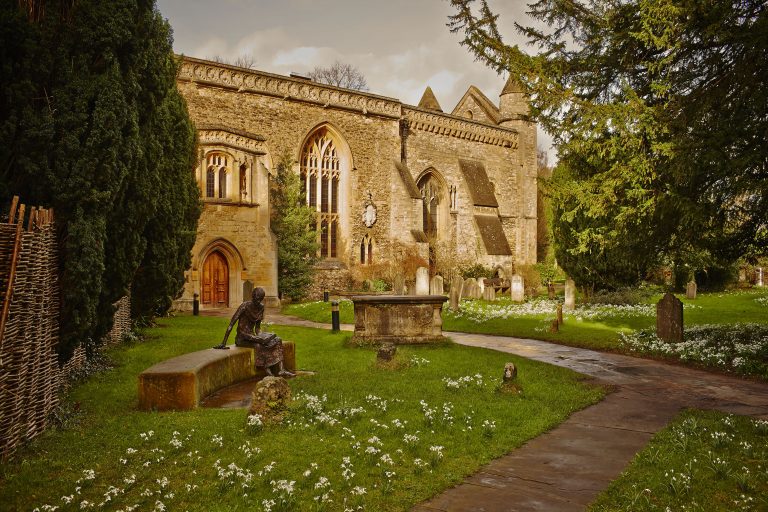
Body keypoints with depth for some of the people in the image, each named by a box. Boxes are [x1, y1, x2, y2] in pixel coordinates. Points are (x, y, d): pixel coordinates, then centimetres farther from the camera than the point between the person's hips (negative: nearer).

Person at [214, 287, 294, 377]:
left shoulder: (261, 307, 4)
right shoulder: (245, 306, -16)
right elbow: (231, 324, -18)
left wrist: (259, 336, -9)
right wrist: (223, 343, -20)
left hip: (252, 336, 7)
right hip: (242, 338, -7)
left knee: (277, 340, -11)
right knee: (258, 346, -34)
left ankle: (281, 370, -21)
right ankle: (268, 373, -33)